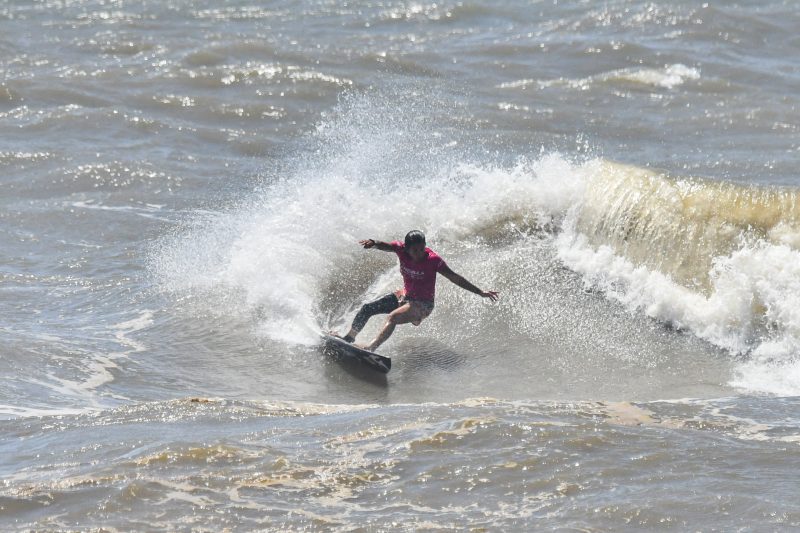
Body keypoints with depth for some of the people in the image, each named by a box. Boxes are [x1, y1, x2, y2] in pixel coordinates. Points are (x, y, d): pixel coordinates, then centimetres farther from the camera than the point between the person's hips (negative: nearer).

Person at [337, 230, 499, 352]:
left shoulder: (432, 260, -23)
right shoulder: (401, 249, -12)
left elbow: (455, 278, -19)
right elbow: (384, 246, -27)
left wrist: (481, 293, -21)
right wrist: (373, 243, -51)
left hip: (422, 304, -6)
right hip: (405, 295, 6)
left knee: (393, 317, -31)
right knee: (367, 309, 1)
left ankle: (371, 347, -43)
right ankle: (349, 338, 19)